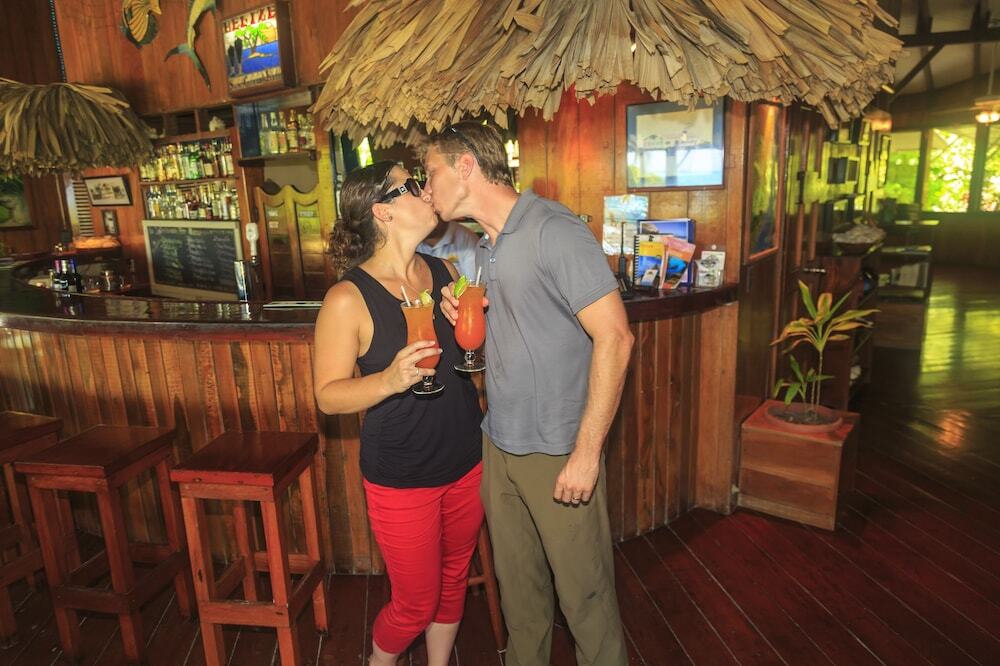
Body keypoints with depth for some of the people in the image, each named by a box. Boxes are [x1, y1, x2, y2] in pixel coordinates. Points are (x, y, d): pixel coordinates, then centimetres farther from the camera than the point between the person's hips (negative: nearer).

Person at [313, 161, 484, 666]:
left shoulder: (444, 272, 0)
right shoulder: (349, 298, -17)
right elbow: (328, 395, -13)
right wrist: (390, 379, -31)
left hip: (467, 464, 6)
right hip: (402, 480, -5)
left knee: (453, 584, 22)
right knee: (417, 603, 11)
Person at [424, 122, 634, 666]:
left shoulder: (554, 230, -16)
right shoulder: (485, 246, 10)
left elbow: (614, 337, -20)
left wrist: (587, 452, -20)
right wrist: (461, 314, 0)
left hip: (559, 453, -7)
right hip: (499, 445, 8)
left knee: (583, 591, 9)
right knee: (517, 584, 21)